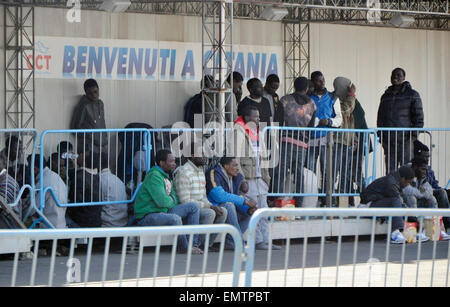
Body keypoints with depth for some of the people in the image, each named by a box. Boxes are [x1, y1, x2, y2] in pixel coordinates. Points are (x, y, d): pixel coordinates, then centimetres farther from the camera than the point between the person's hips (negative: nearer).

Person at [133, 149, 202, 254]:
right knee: (175, 219, -36)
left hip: (164, 212, 10)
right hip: (147, 217, -10)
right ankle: (184, 248, -15)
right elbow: (162, 201, -25)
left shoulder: (167, 177, 14)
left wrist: (171, 198, -4)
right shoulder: (154, 176, -18)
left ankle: (193, 243, -2)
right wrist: (171, 200, -5)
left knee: (193, 206, 2)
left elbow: (175, 200, 19)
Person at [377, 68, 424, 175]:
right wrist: (381, 137, 10)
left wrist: (413, 136, -10)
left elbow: (419, 118, 0)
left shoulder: (412, 95, 3)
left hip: (405, 140, -4)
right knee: (390, 171, 2)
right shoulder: (386, 96, 17)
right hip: (389, 141, 4)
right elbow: (380, 118, 21)